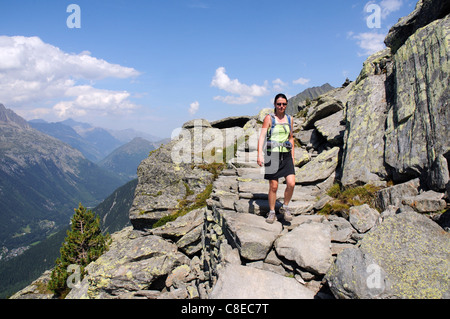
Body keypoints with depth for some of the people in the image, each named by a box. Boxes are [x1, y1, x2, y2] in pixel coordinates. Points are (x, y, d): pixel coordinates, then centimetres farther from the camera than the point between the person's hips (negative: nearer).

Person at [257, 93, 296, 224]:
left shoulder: (289, 119, 12)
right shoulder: (269, 118, -1)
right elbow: (262, 136, -8)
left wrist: (292, 155, 17)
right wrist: (260, 154, -20)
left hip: (286, 156, 3)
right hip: (272, 155, -3)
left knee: (291, 184, -10)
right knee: (273, 187, 1)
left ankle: (285, 207, 13)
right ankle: (272, 213, 18)